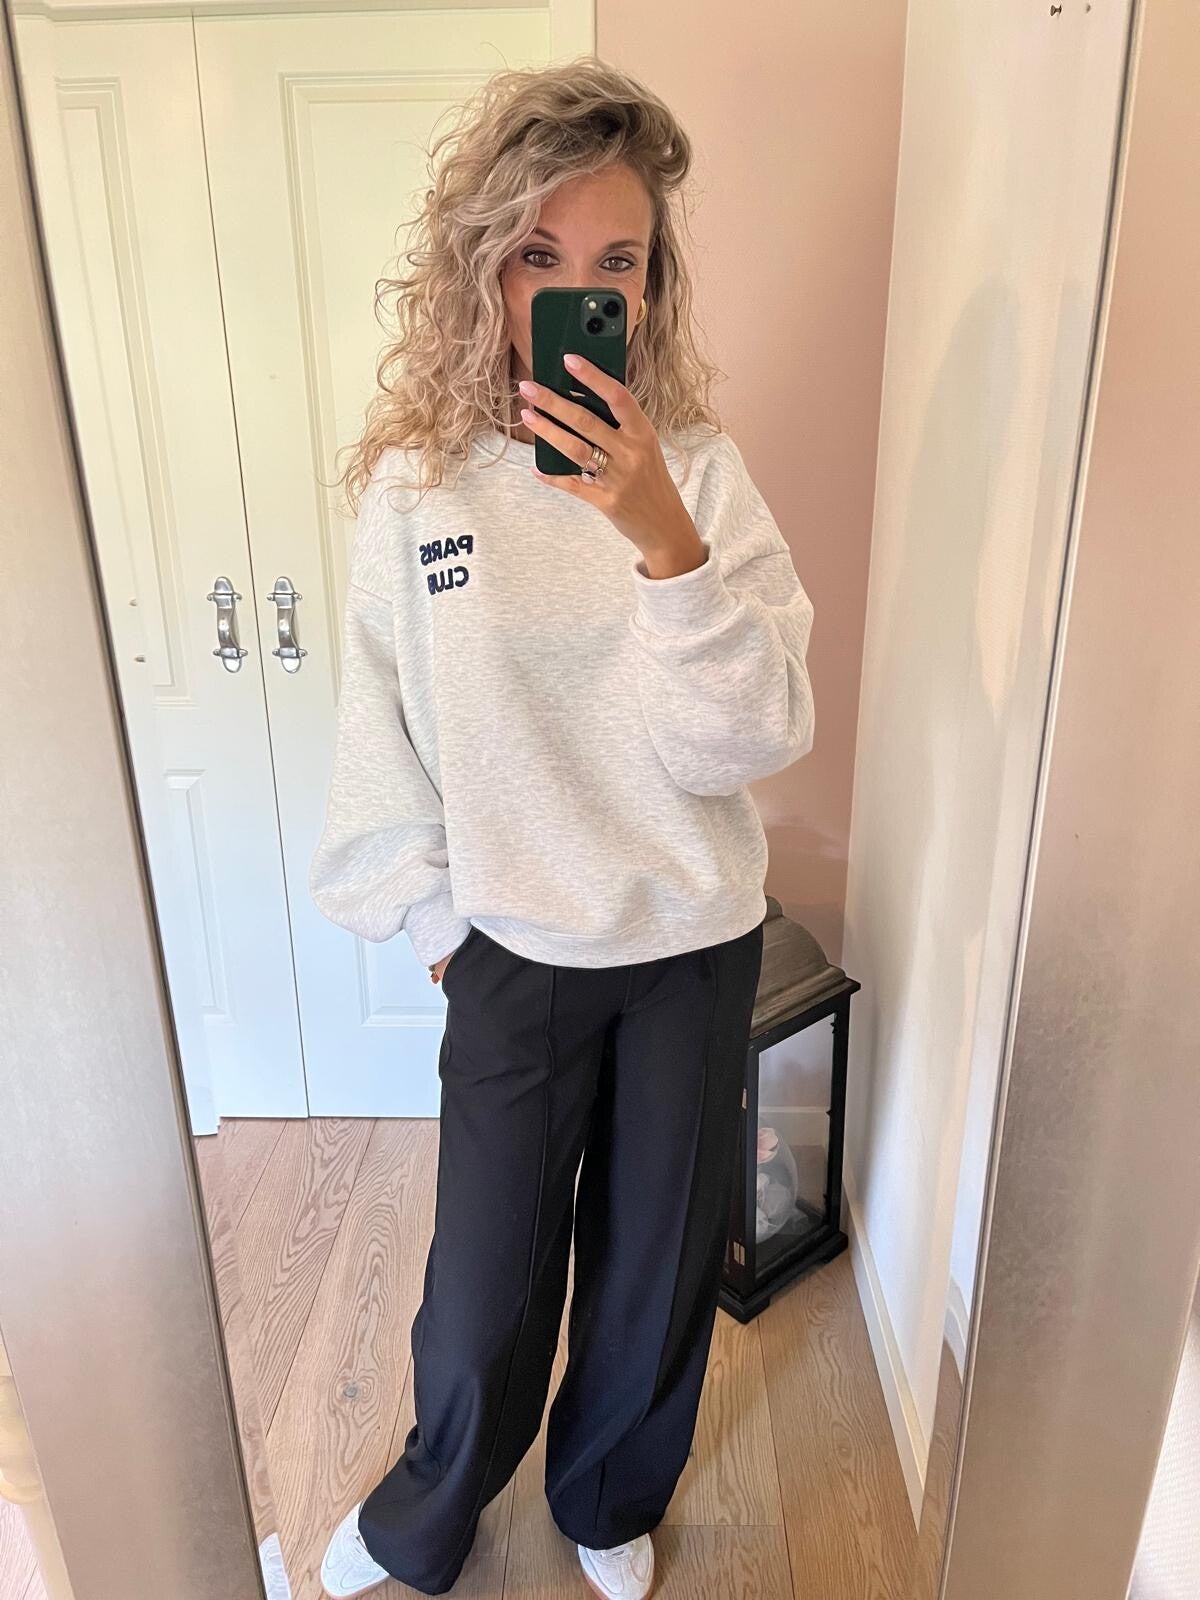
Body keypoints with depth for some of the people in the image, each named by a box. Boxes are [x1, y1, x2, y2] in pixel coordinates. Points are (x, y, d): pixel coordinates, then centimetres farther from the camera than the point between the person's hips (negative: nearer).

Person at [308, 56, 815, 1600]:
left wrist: (662, 536, -29)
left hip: (695, 946, 1)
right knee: (486, 1286, 14)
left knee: (657, 1266, 19)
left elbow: (753, 739, -16)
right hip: (515, 952, 0)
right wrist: (436, 919, 4)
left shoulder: (699, 470, -9)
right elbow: (383, 741, 0)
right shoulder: (417, 483, -9)